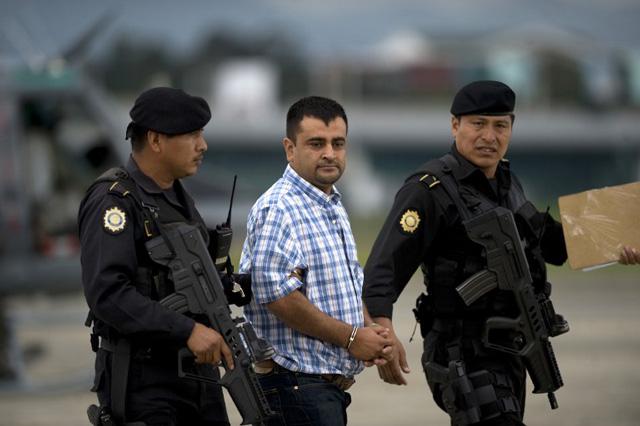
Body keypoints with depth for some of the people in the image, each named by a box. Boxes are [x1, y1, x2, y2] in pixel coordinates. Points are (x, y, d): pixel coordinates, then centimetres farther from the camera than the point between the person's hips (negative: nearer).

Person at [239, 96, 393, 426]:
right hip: (295, 383, -10)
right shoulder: (278, 210, -14)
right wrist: (351, 337, -15)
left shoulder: (333, 208, 19)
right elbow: (278, 295, -23)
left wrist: (371, 333, 8)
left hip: (329, 385, 10)